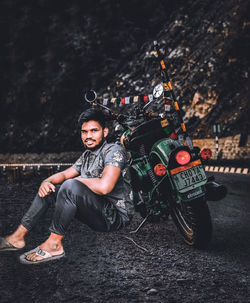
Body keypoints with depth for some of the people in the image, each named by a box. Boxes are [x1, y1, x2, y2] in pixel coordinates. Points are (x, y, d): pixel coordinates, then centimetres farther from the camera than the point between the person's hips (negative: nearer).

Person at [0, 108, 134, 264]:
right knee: (48, 189, 10)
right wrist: (47, 181, -4)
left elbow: (104, 186, -31)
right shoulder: (87, 155, 15)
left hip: (117, 215, -9)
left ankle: (54, 244, -19)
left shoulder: (114, 150, -15)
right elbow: (64, 174, 20)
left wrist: (79, 180, -12)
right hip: (99, 213, 9)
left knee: (70, 186, -32)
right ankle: (18, 237, 7)